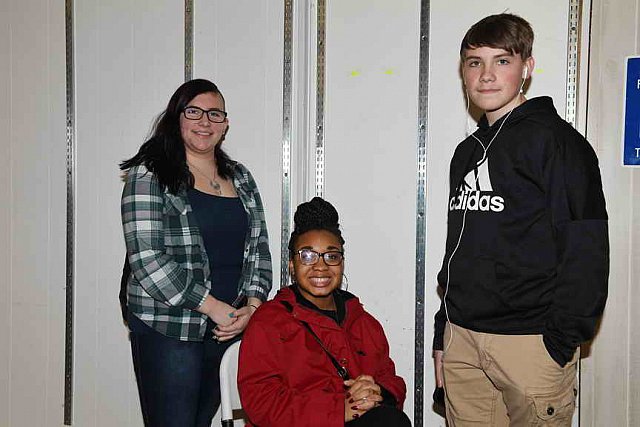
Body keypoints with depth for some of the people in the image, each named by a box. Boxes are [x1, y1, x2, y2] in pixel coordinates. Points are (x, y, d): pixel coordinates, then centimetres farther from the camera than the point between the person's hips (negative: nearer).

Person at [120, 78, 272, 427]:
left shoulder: (241, 179, 13)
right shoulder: (149, 175, -5)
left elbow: (259, 250, 14)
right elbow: (147, 257, -14)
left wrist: (252, 306, -2)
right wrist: (213, 307, -15)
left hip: (231, 328, 5)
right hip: (167, 330, -5)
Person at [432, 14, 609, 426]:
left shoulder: (554, 138, -6)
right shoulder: (468, 151, 15)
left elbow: (586, 253, -11)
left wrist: (561, 341, -15)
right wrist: (444, 335, 16)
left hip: (530, 341, -6)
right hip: (462, 339, 6)